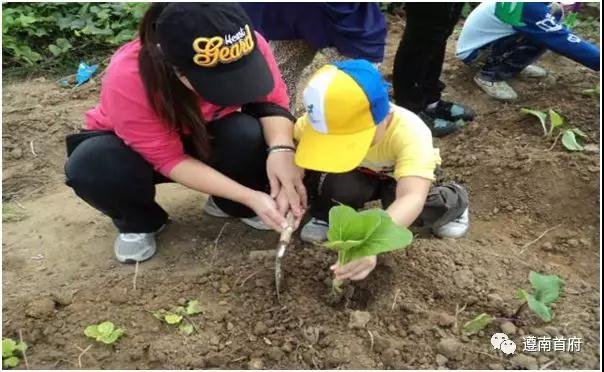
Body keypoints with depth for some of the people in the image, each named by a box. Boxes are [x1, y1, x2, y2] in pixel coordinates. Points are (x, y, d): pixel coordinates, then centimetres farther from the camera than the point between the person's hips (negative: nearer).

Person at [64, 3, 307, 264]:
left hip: (204, 138, 2)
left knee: (249, 134, -32)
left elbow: (272, 102, -19)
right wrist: (250, 197, -38)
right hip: (133, 147, -1)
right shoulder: (127, 79, -38)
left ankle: (230, 204, 1)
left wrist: (281, 149, -42)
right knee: (90, 166, -35)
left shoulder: (248, 48, -31)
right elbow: (169, 159, -31)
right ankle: (139, 223, -1)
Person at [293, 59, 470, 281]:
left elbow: (412, 197, -53)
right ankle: (325, 216, 2)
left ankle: (453, 203, 1)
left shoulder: (410, 133, -41)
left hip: (401, 177, -1)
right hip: (360, 175, 1)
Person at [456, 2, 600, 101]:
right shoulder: (527, 5, -31)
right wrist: (598, 60, -23)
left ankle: (516, 64, 11)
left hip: (483, 39, 9)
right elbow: (562, 39, -28)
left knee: (554, 12, -2)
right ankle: (489, 76, -12)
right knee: (540, 39, -27)